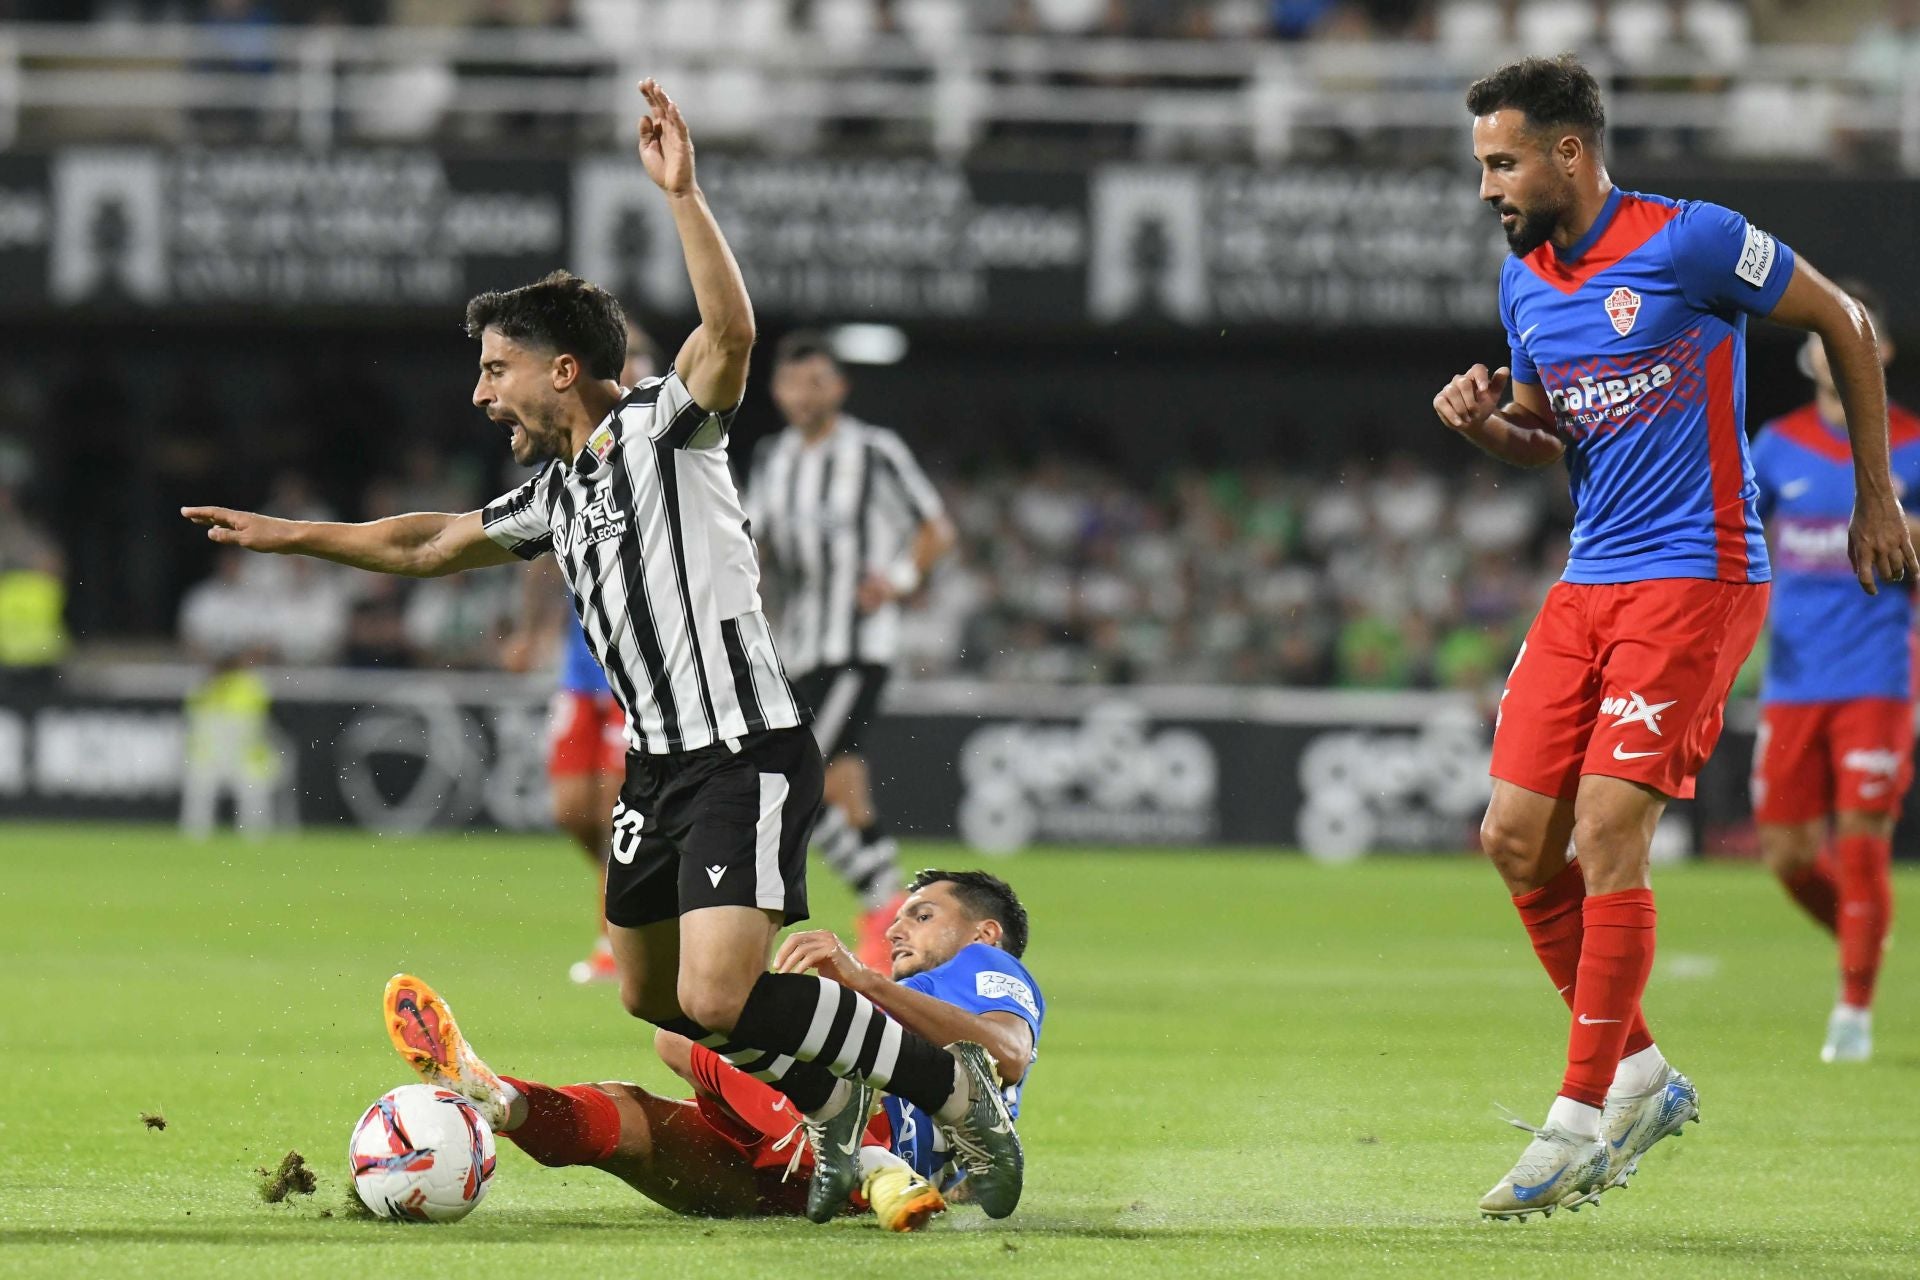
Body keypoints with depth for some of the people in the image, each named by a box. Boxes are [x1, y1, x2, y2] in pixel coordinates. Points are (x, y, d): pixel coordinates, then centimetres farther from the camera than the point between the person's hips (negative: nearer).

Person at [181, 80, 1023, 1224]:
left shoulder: (663, 429, -9)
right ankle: (826, 1093, 37)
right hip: (661, 760, 9)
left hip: (748, 754, -9)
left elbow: (732, 331, -29)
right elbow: (431, 545, 32)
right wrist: (286, 535, 36)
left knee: (719, 998, -21)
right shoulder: (558, 490, 16)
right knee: (652, 996, 17)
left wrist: (683, 195, -37)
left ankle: (947, 1080, -7)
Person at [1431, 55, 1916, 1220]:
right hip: (1589, 585, 8)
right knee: (1516, 839, 1)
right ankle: (1641, 1077, 15)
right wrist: (1490, 425, -1)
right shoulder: (1525, 282, 10)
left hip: (1696, 576, -8)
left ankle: (1581, 1116, -7)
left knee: (1609, 834, -14)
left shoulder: (1687, 242, -11)